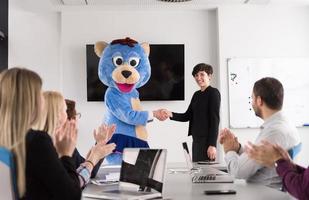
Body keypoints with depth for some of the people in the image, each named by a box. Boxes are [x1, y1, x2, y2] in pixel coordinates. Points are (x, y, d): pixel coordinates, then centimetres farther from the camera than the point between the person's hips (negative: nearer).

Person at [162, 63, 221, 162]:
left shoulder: (213, 93, -5)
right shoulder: (196, 95, 15)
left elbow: (215, 119, -11)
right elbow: (187, 116, 13)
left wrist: (212, 144, -17)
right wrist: (171, 114, -5)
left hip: (207, 139, -7)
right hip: (196, 139, 7)